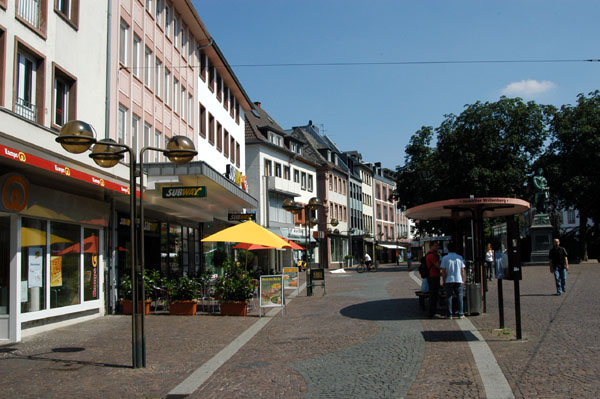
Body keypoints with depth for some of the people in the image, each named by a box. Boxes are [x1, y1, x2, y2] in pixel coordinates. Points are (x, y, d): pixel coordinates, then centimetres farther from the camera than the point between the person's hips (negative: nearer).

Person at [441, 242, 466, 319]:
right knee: (460, 297, 8)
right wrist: (463, 280, 12)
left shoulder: (445, 258, -4)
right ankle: (461, 314, 8)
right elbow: (462, 270, 3)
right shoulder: (460, 257, 1)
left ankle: (450, 314, 5)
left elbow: (443, 271, -5)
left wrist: (444, 281, 4)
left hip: (449, 280, -1)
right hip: (458, 280, 1)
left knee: (449, 297, 4)